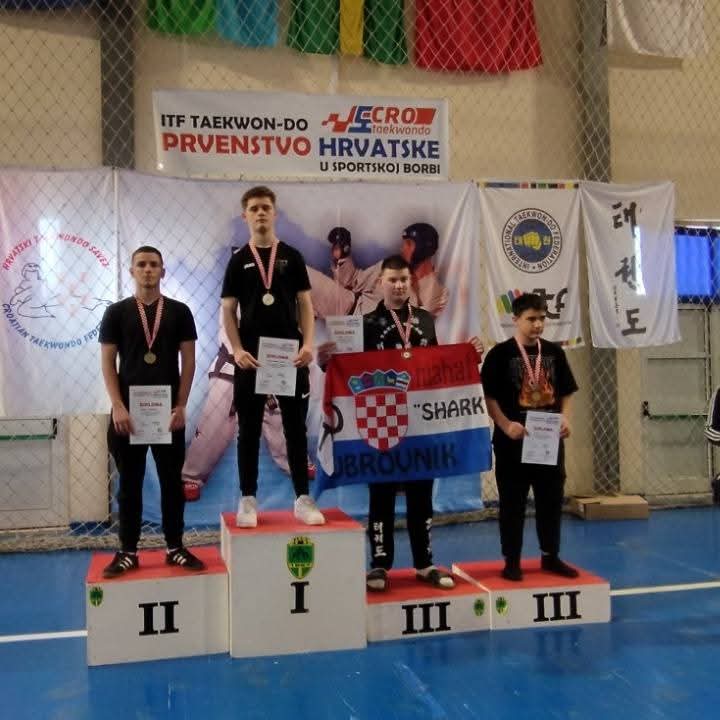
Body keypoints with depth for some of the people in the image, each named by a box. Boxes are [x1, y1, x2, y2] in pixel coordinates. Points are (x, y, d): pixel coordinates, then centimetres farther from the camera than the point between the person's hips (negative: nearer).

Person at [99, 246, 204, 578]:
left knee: (171, 480, 7)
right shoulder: (116, 312, 4)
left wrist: (180, 406, -6)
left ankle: (175, 547, 16)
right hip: (128, 410, 0)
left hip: (168, 410, 1)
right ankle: (128, 551, 14)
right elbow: (107, 363, 0)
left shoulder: (179, 311, 5)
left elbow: (188, 361, 3)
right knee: (129, 482, 6)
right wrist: (118, 407, -10)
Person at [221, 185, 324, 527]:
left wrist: (307, 344, -9)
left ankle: (303, 498, 12)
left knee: (296, 427, 5)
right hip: (251, 356, 0)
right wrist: (237, 350, -11)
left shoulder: (292, 257, 7)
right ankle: (248, 500, 13)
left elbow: (305, 304, 5)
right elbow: (228, 310, 3)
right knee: (249, 429, 5)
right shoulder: (238, 260, 6)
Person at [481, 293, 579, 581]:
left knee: (552, 498, 12)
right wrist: (506, 425, -20)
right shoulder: (500, 354, -7)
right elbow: (489, 397, -9)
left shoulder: (554, 352, 7)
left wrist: (565, 418, -5)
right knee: (513, 502, 4)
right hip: (513, 440, -4)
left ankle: (551, 556, 26)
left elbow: (566, 393, 12)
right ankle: (512, 561, 15)